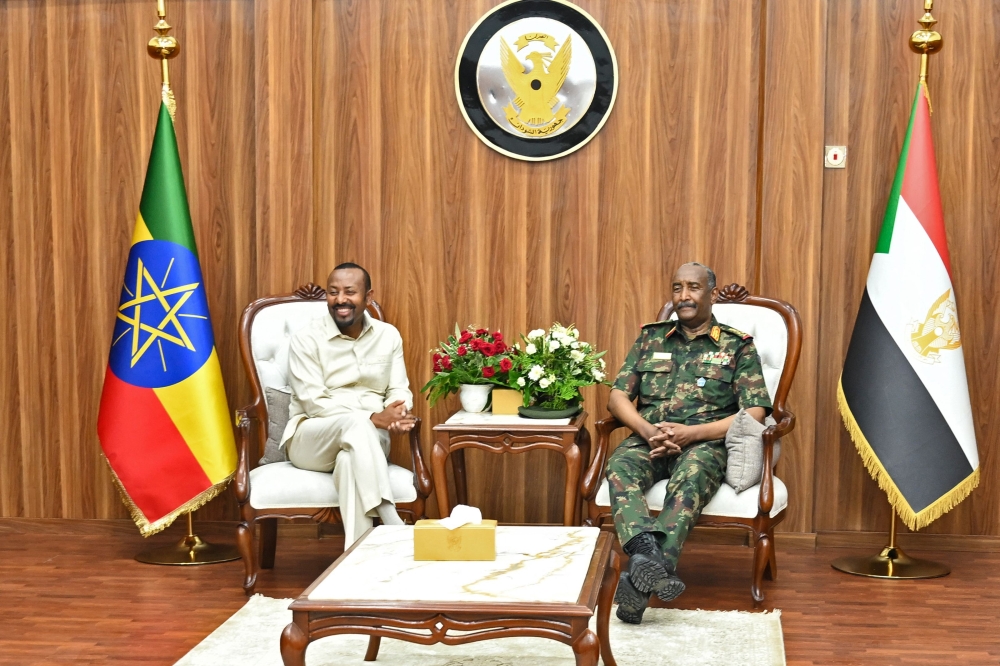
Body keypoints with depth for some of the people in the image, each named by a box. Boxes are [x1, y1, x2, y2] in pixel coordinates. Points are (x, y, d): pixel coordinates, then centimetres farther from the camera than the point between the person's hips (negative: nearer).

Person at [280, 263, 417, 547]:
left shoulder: (388, 335, 9)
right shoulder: (307, 339, -5)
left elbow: (399, 390, 6)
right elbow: (314, 404, -13)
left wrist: (398, 413, -21)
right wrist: (373, 418, -25)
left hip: (370, 438, 3)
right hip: (311, 440, -2)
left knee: (351, 461, -37)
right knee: (356, 424, -38)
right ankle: (393, 528, -44)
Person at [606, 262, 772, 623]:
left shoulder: (737, 346, 10)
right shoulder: (650, 338, 20)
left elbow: (755, 412, -1)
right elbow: (617, 396, 13)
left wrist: (691, 433, -13)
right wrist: (647, 430, -10)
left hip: (704, 442, -3)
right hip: (648, 440, 3)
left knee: (690, 477, -38)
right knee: (620, 465, -32)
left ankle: (641, 581, -52)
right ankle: (647, 549, -54)